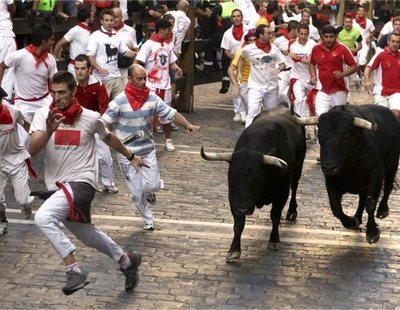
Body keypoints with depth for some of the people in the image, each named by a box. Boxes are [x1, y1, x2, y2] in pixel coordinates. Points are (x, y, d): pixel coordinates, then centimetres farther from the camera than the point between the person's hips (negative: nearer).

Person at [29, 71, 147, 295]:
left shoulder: (91, 118, -6)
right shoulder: (43, 115, -4)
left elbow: (109, 137, 16)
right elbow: (32, 150, -17)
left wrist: (131, 156, 28)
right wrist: (49, 131, -34)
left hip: (81, 183, -5)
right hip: (59, 187, 5)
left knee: (43, 217, -29)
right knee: (87, 235, 21)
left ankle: (75, 272, -22)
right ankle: (127, 261, 43)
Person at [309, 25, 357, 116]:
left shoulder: (342, 49, -6)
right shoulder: (316, 49, 1)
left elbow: (354, 66, -2)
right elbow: (312, 64, 20)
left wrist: (343, 74, -19)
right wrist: (313, 76, 2)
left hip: (338, 90, -1)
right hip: (322, 90, 1)